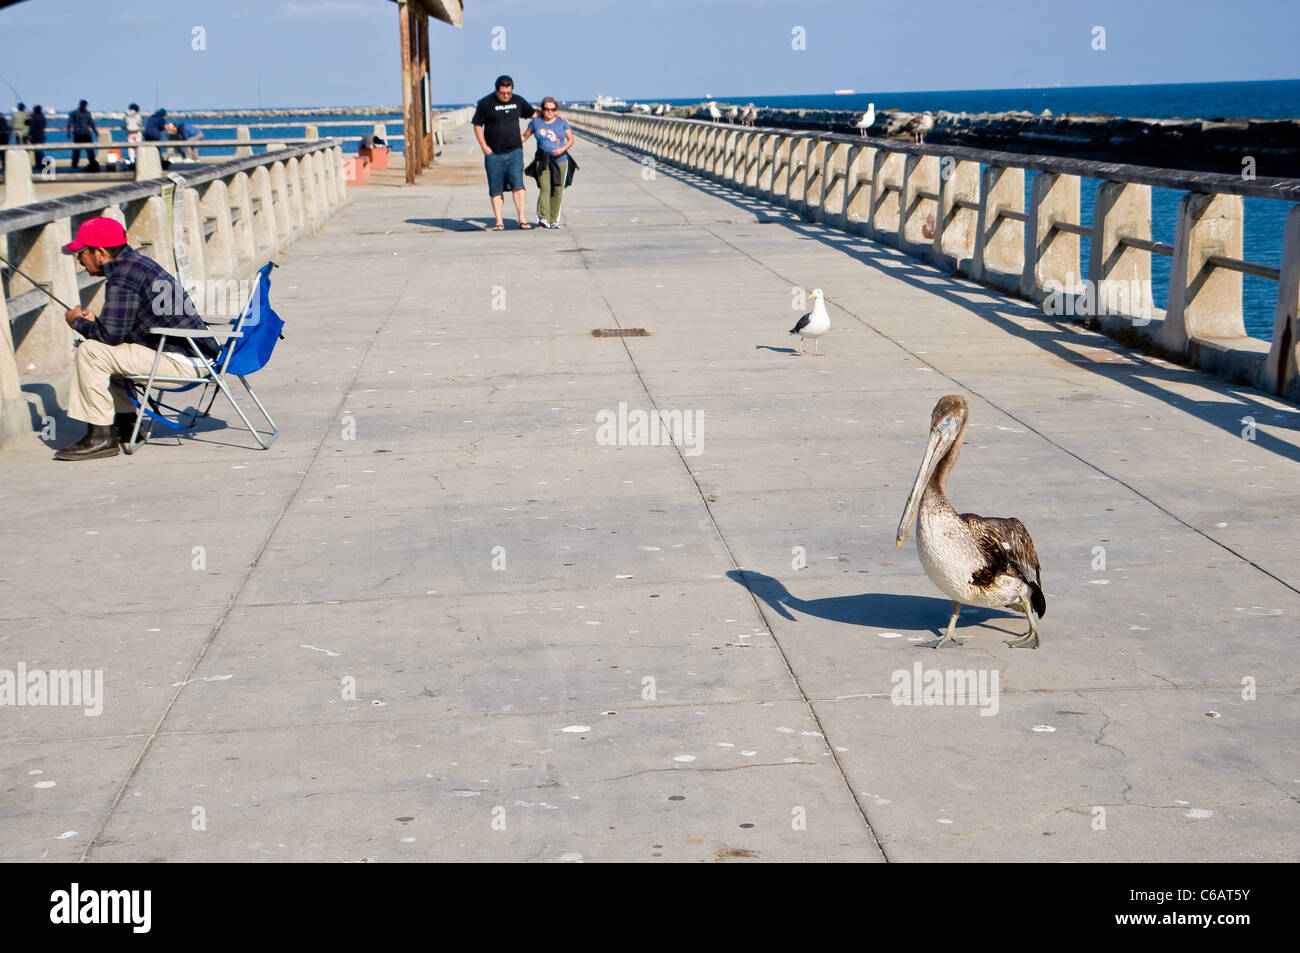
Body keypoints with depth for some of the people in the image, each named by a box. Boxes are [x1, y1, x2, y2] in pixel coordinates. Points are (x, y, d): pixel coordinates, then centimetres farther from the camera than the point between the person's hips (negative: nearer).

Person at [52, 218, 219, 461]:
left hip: (182, 363, -11)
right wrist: (93, 321, 11)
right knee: (109, 351, 24)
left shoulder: (122, 277, -16)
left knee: (91, 352, -13)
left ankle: (101, 437, -10)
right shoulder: (136, 262, 15)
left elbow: (111, 334, -20)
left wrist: (78, 322, -1)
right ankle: (126, 421, 26)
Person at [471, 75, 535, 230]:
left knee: (517, 184, -12)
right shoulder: (485, 103, -1)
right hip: (494, 154, -1)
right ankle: (499, 222, 6)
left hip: (514, 152, 1)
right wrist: (484, 146, -5)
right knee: (496, 189, 1)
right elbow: (477, 125, 3)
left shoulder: (518, 101, 9)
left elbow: (533, 114, 24)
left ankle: (522, 219, -12)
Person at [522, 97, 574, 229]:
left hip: (560, 160, 1)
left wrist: (563, 149, -11)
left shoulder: (562, 122, 5)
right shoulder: (536, 122, 6)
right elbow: (525, 136, 18)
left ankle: (554, 220, 17)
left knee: (557, 192, 4)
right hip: (542, 161, -1)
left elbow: (571, 140, 7)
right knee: (545, 189, -18)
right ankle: (543, 219, -28)